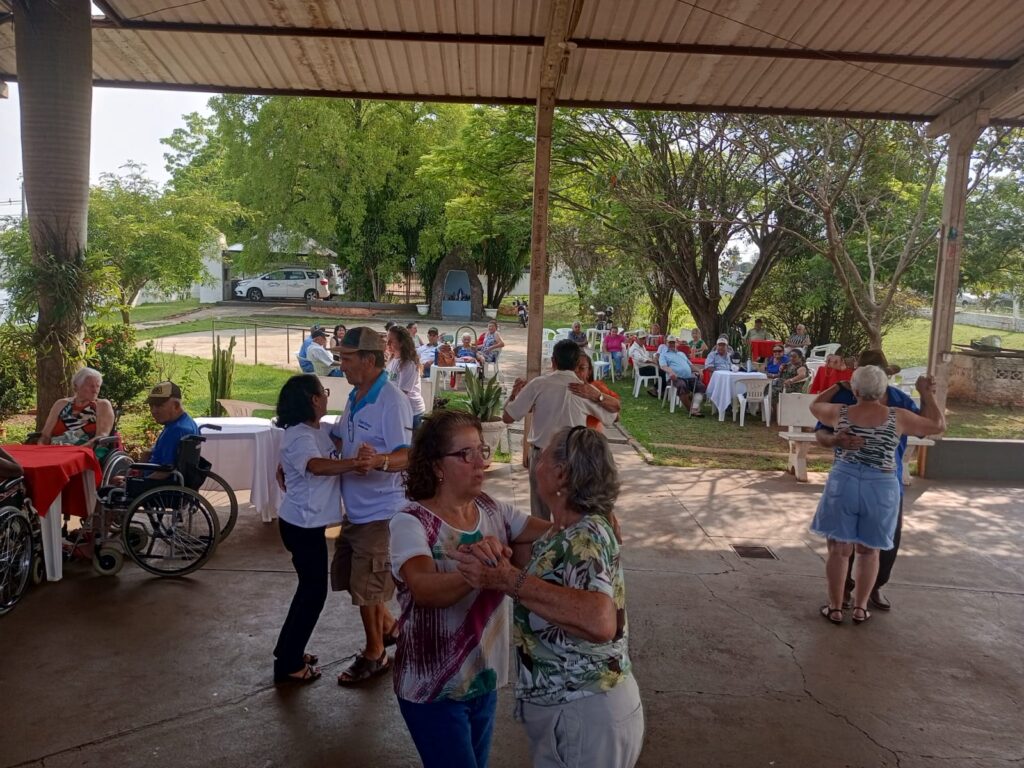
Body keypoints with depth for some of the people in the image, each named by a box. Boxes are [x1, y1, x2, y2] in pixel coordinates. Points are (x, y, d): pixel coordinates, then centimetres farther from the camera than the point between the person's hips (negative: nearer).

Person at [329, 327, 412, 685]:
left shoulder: (393, 401, -21)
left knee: (366, 587, 3)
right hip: (355, 509, 10)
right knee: (345, 575, 20)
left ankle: (375, 654, 24)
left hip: (380, 512, -9)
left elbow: (407, 456, -30)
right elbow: (336, 438, 22)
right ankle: (388, 626, 39)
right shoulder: (355, 398, 9)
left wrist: (379, 461, -50)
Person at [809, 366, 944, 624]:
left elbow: (815, 405, 21)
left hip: (844, 484, 0)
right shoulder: (897, 417, -3)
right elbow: (938, 425, 10)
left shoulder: (840, 413, -1)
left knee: (838, 549, 10)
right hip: (881, 489, 0)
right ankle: (860, 608, 23)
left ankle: (835, 608, 17)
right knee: (868, 551, 16)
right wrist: (925, 394, 18)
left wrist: (838, 386, 27)